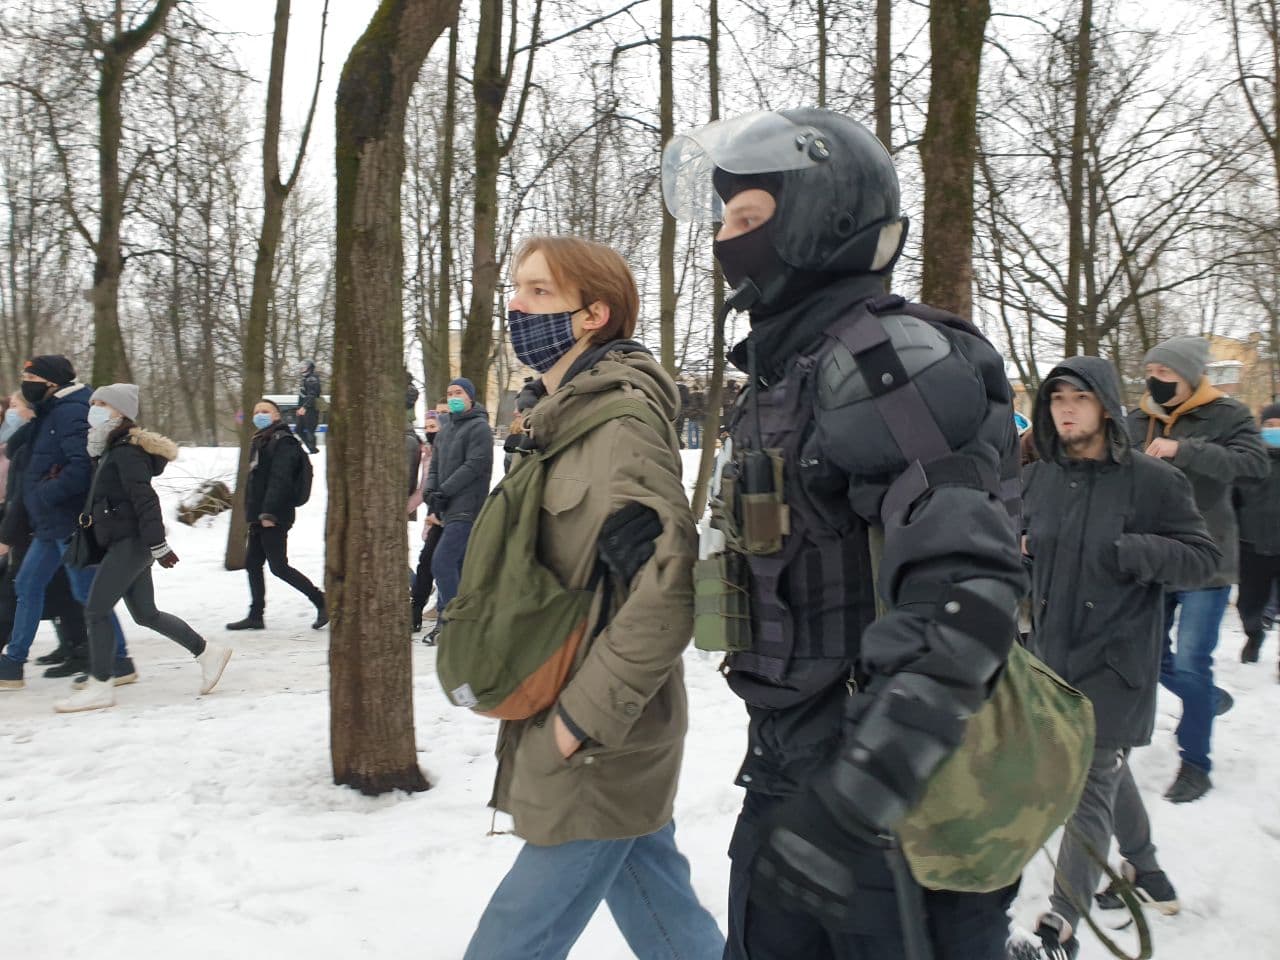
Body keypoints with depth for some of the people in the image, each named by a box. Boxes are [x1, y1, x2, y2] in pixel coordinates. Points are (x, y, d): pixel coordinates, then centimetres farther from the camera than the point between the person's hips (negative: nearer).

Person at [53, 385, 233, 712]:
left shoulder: (127, 452, -14)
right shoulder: (114, 451, 17)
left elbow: (145, 501, -20)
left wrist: (158, 546, -22)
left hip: (130, 544, -10)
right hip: (124, 544, 10)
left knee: (96, 610, -6)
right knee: (146, 614, 13)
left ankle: (99, 686, 1)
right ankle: (207, 652, 18)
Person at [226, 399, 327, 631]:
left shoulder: (283, 442, -11)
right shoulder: (259, 442, 19)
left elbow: (279, 479, -21)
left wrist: (269, 512, -28)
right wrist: (252, 512, 18)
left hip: (275, 517, -10)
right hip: (260, 516, 10)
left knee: (278, 567, -9)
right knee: (252, 564, 10)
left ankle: (322, 602, -2)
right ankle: (255, 615, 16)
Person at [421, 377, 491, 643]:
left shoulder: (479, 428, -5)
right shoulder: (444, 432, 20)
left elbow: (475, 466, -15)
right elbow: (434, 468, 18)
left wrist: (443, 493, -15)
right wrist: (432, 496, -1)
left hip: (466, 509, -8)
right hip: (449, 511, 8)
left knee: (442, 563, -13)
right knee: (457, 566, 10)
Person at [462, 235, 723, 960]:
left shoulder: (623, 423, -17)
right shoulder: (564, 418, 12)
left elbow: (670, 585, -26)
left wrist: (584, 716, -21)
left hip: (598, 756, -9)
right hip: (611, 742, 9)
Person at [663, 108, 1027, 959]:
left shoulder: (888, 355, -18)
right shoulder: (785, 368, 11)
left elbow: (967, 593, -30)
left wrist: (850, 800, -35)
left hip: (900, 803, -8)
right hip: (789, 776, 9)